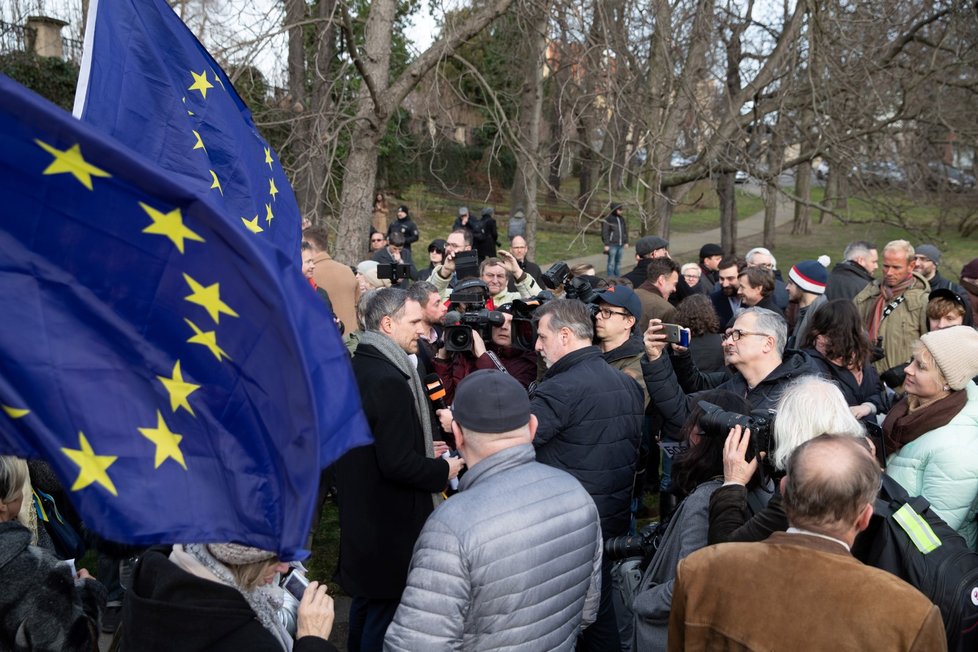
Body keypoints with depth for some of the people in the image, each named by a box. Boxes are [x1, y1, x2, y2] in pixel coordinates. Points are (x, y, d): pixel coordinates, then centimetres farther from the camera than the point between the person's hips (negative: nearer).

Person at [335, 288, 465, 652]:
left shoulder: (359, 367, 5)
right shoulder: (389, 380, -25)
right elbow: (398, 464, -27)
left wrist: (422, 450, 13)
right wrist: (443, 470, -12)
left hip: (362, 515, 10)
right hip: (390, 526, -10)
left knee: (365, 601, 25)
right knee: (385, 611, 5)